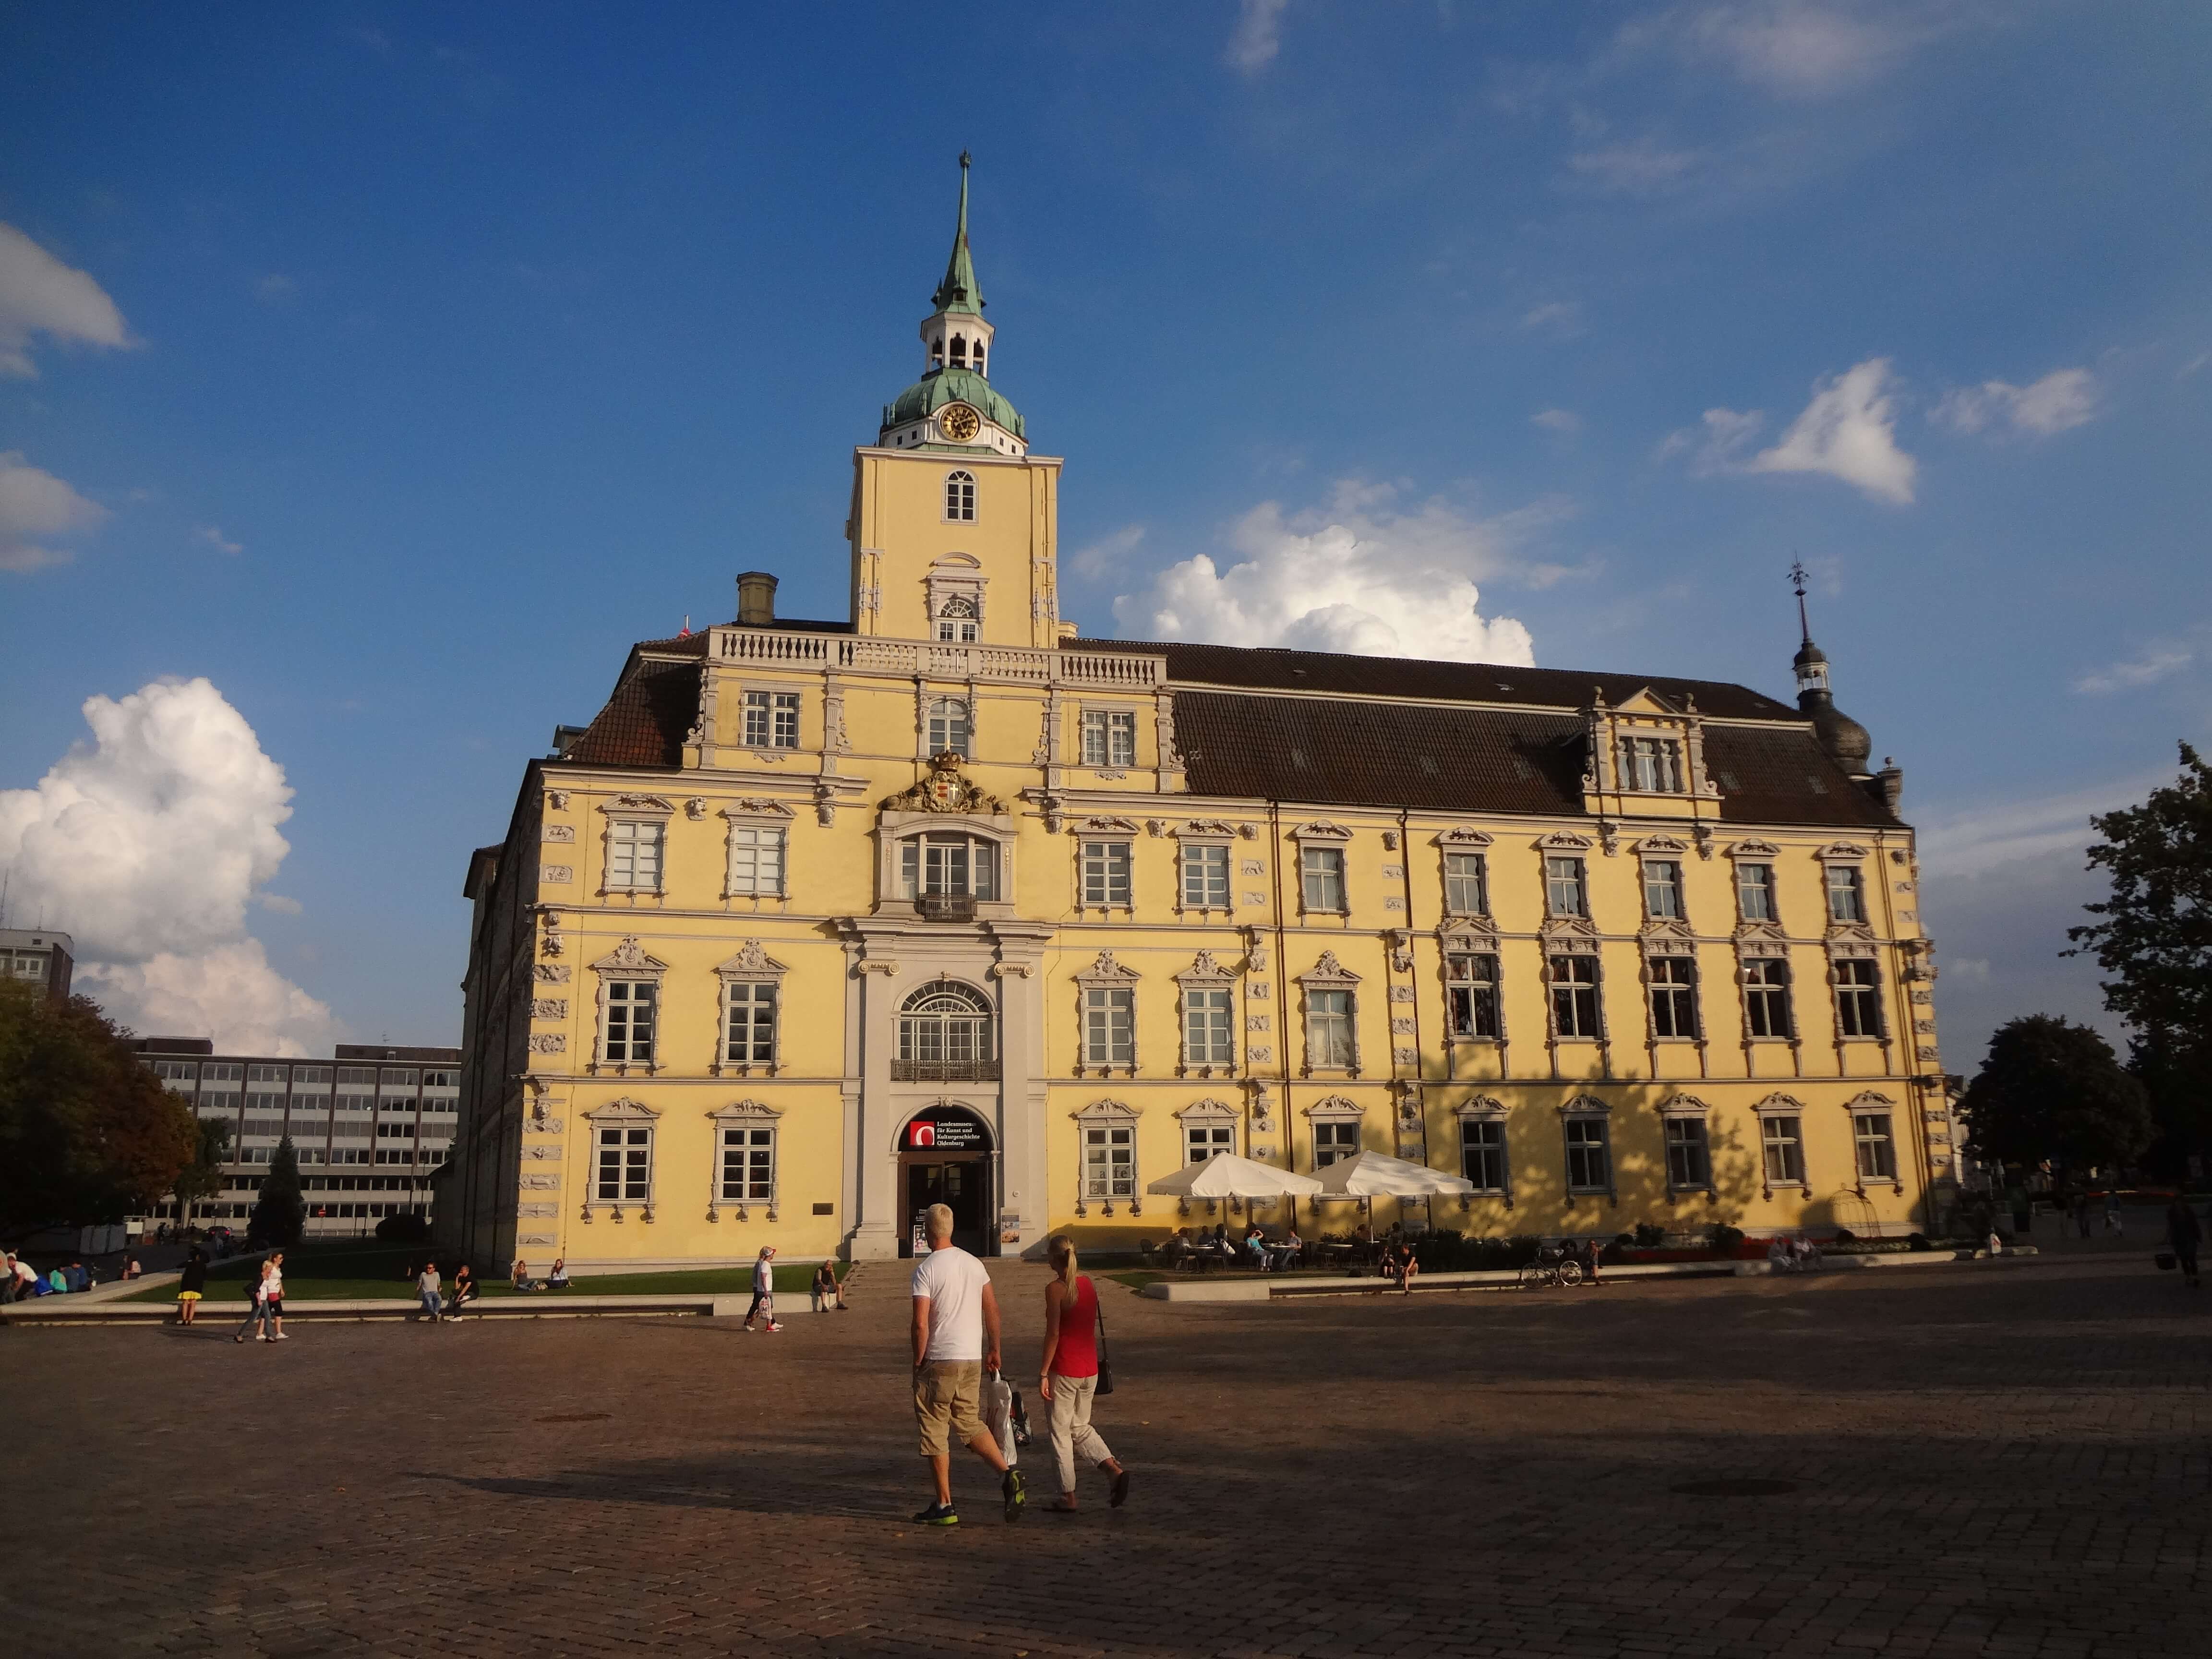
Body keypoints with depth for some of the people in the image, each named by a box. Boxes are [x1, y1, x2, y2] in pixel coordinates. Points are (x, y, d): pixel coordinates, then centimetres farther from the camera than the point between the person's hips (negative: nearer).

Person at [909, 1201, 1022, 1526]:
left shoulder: (925, 1269, -12)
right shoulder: (974, 1263, 6)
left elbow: (921, 1323, -16)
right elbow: (992, 1310, 10)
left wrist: (918, 1361, -4)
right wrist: (994, 1350, 19)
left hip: (939, 1360, -6)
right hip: (973, 1358, 6)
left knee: (935, 1432, 6)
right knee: (970, 1423, 17)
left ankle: (945, 1506, 10)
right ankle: (1008, 1473, -3)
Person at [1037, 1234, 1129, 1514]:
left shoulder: (1055, 1288, -14)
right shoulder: (1088, 1283, 6)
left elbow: (1053, 1334, -16)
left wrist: (1043, 1374, -12)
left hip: (1064, 1370, -6)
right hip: (1090, 1368, 7)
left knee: (1061, 1432, 7)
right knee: (1080, 1427, 19)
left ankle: (1068, 1497, 11)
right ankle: (1115, 1469, 1)